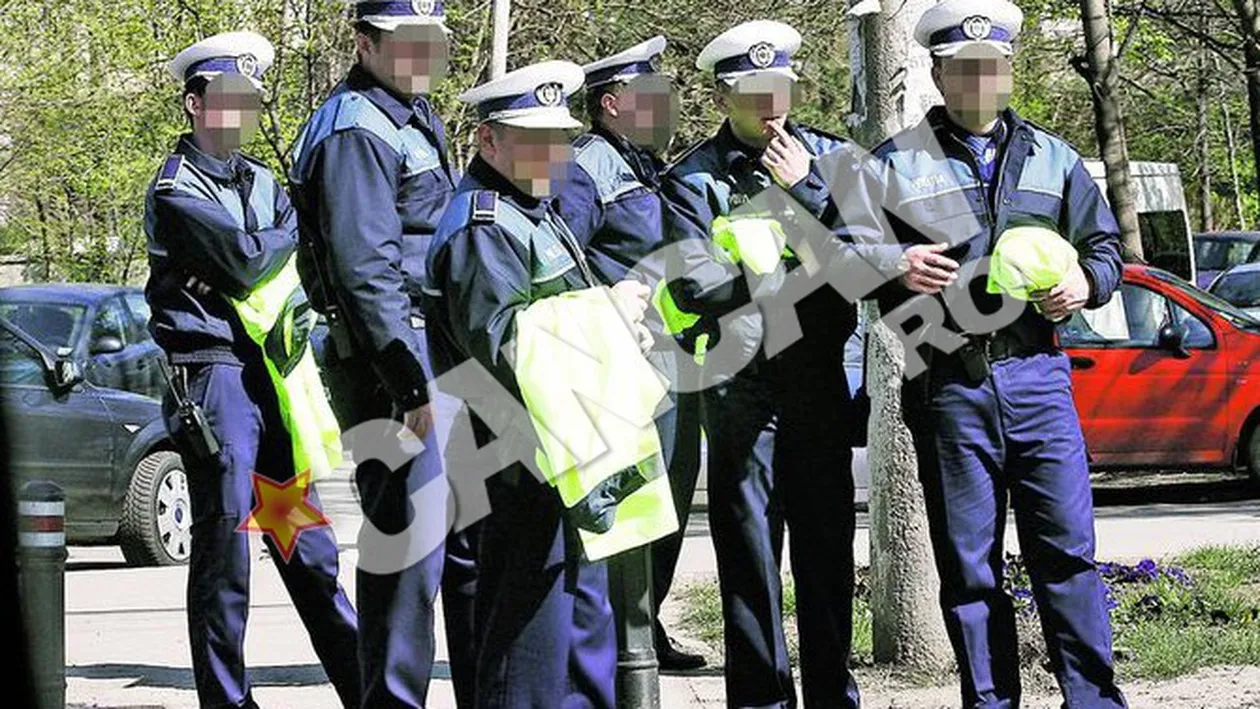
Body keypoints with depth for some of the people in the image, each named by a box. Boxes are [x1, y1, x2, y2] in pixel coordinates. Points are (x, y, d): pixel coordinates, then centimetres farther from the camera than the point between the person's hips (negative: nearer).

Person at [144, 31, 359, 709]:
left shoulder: (261, 182, 17)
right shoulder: (176, 189, -6)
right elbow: (246, 260, -16)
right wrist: (295, 232, 0)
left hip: (272, 370, 7)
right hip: (213, 371, -7)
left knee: (307, 543, 9)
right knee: (224, 540, -5)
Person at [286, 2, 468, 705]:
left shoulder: (417, 118, 18)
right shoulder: (357, 131, -14)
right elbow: (367, 271, -20)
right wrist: (412, 384, -24)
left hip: (442, 356, 10)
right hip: (392, 358, -10)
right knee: (407, 536, -7)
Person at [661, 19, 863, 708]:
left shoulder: (830, 157, 10)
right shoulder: (694, 179, 1)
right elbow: (693, 285, -11)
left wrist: (805, 190, -9)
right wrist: (788, 270, -11)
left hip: (821, 376, 2)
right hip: (741, 385, -2)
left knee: (828, 540, 6)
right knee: (748, 547, 0)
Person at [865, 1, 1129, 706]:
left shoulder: (1053, 159, 14)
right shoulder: (896, 163, 7)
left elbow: (1105, 243, 21)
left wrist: (1086, 282, -1)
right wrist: (896, 269, -13)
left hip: (1037, 376, 1)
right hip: (948, 387, -1)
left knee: (1067, 546, -3)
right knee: (968, 562, 3)